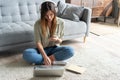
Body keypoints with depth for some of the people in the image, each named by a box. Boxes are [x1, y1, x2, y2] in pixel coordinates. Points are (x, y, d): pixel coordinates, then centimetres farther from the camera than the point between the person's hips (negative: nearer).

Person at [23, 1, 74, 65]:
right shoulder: (38, 24, -13)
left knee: (70, 51, -29)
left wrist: (57, 40, -25)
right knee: (26, 53, -31)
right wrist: (45, 56, -29)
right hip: (42, 49, -1)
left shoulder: (60, 22, -9)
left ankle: (47, 59, -23)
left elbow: (60, 41, 1)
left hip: (54, 48, 1)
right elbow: (38, 42, -15)